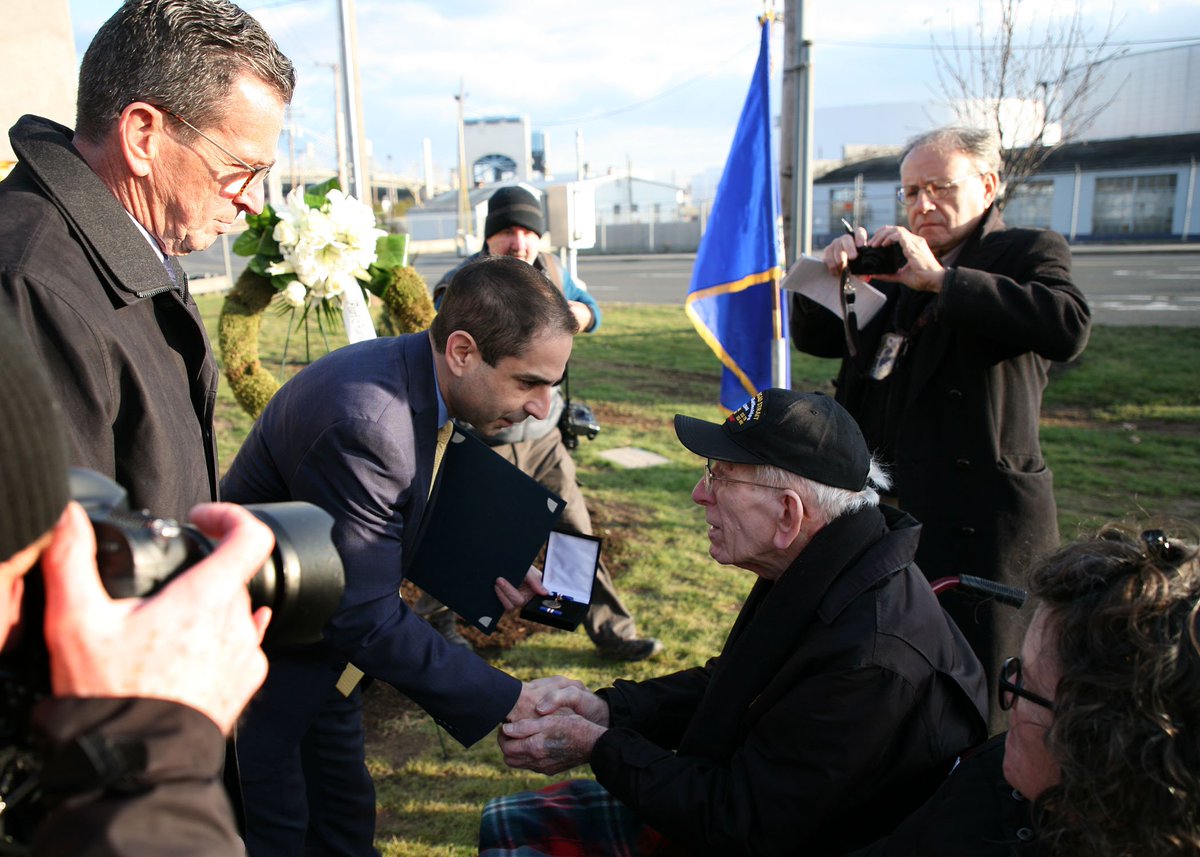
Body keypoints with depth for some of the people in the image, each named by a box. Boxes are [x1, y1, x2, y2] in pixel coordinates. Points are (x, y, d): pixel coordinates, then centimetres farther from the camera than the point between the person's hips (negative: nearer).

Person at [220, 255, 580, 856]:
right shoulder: (362, 419, -36)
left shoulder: (420, 379, -7)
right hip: (258, 654, -8)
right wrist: (505, 701, -26)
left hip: (321, 630, 8)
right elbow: (365, 620, -31)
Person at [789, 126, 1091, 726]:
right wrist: (831, 277, -5)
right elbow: (816, 339, 15)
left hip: (977, 516, -6)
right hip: (881, 507, 6)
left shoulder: (1028, 251, -1)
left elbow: (1068, 328, -22)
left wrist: (941, 279, -24)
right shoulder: (895, 264, 15)